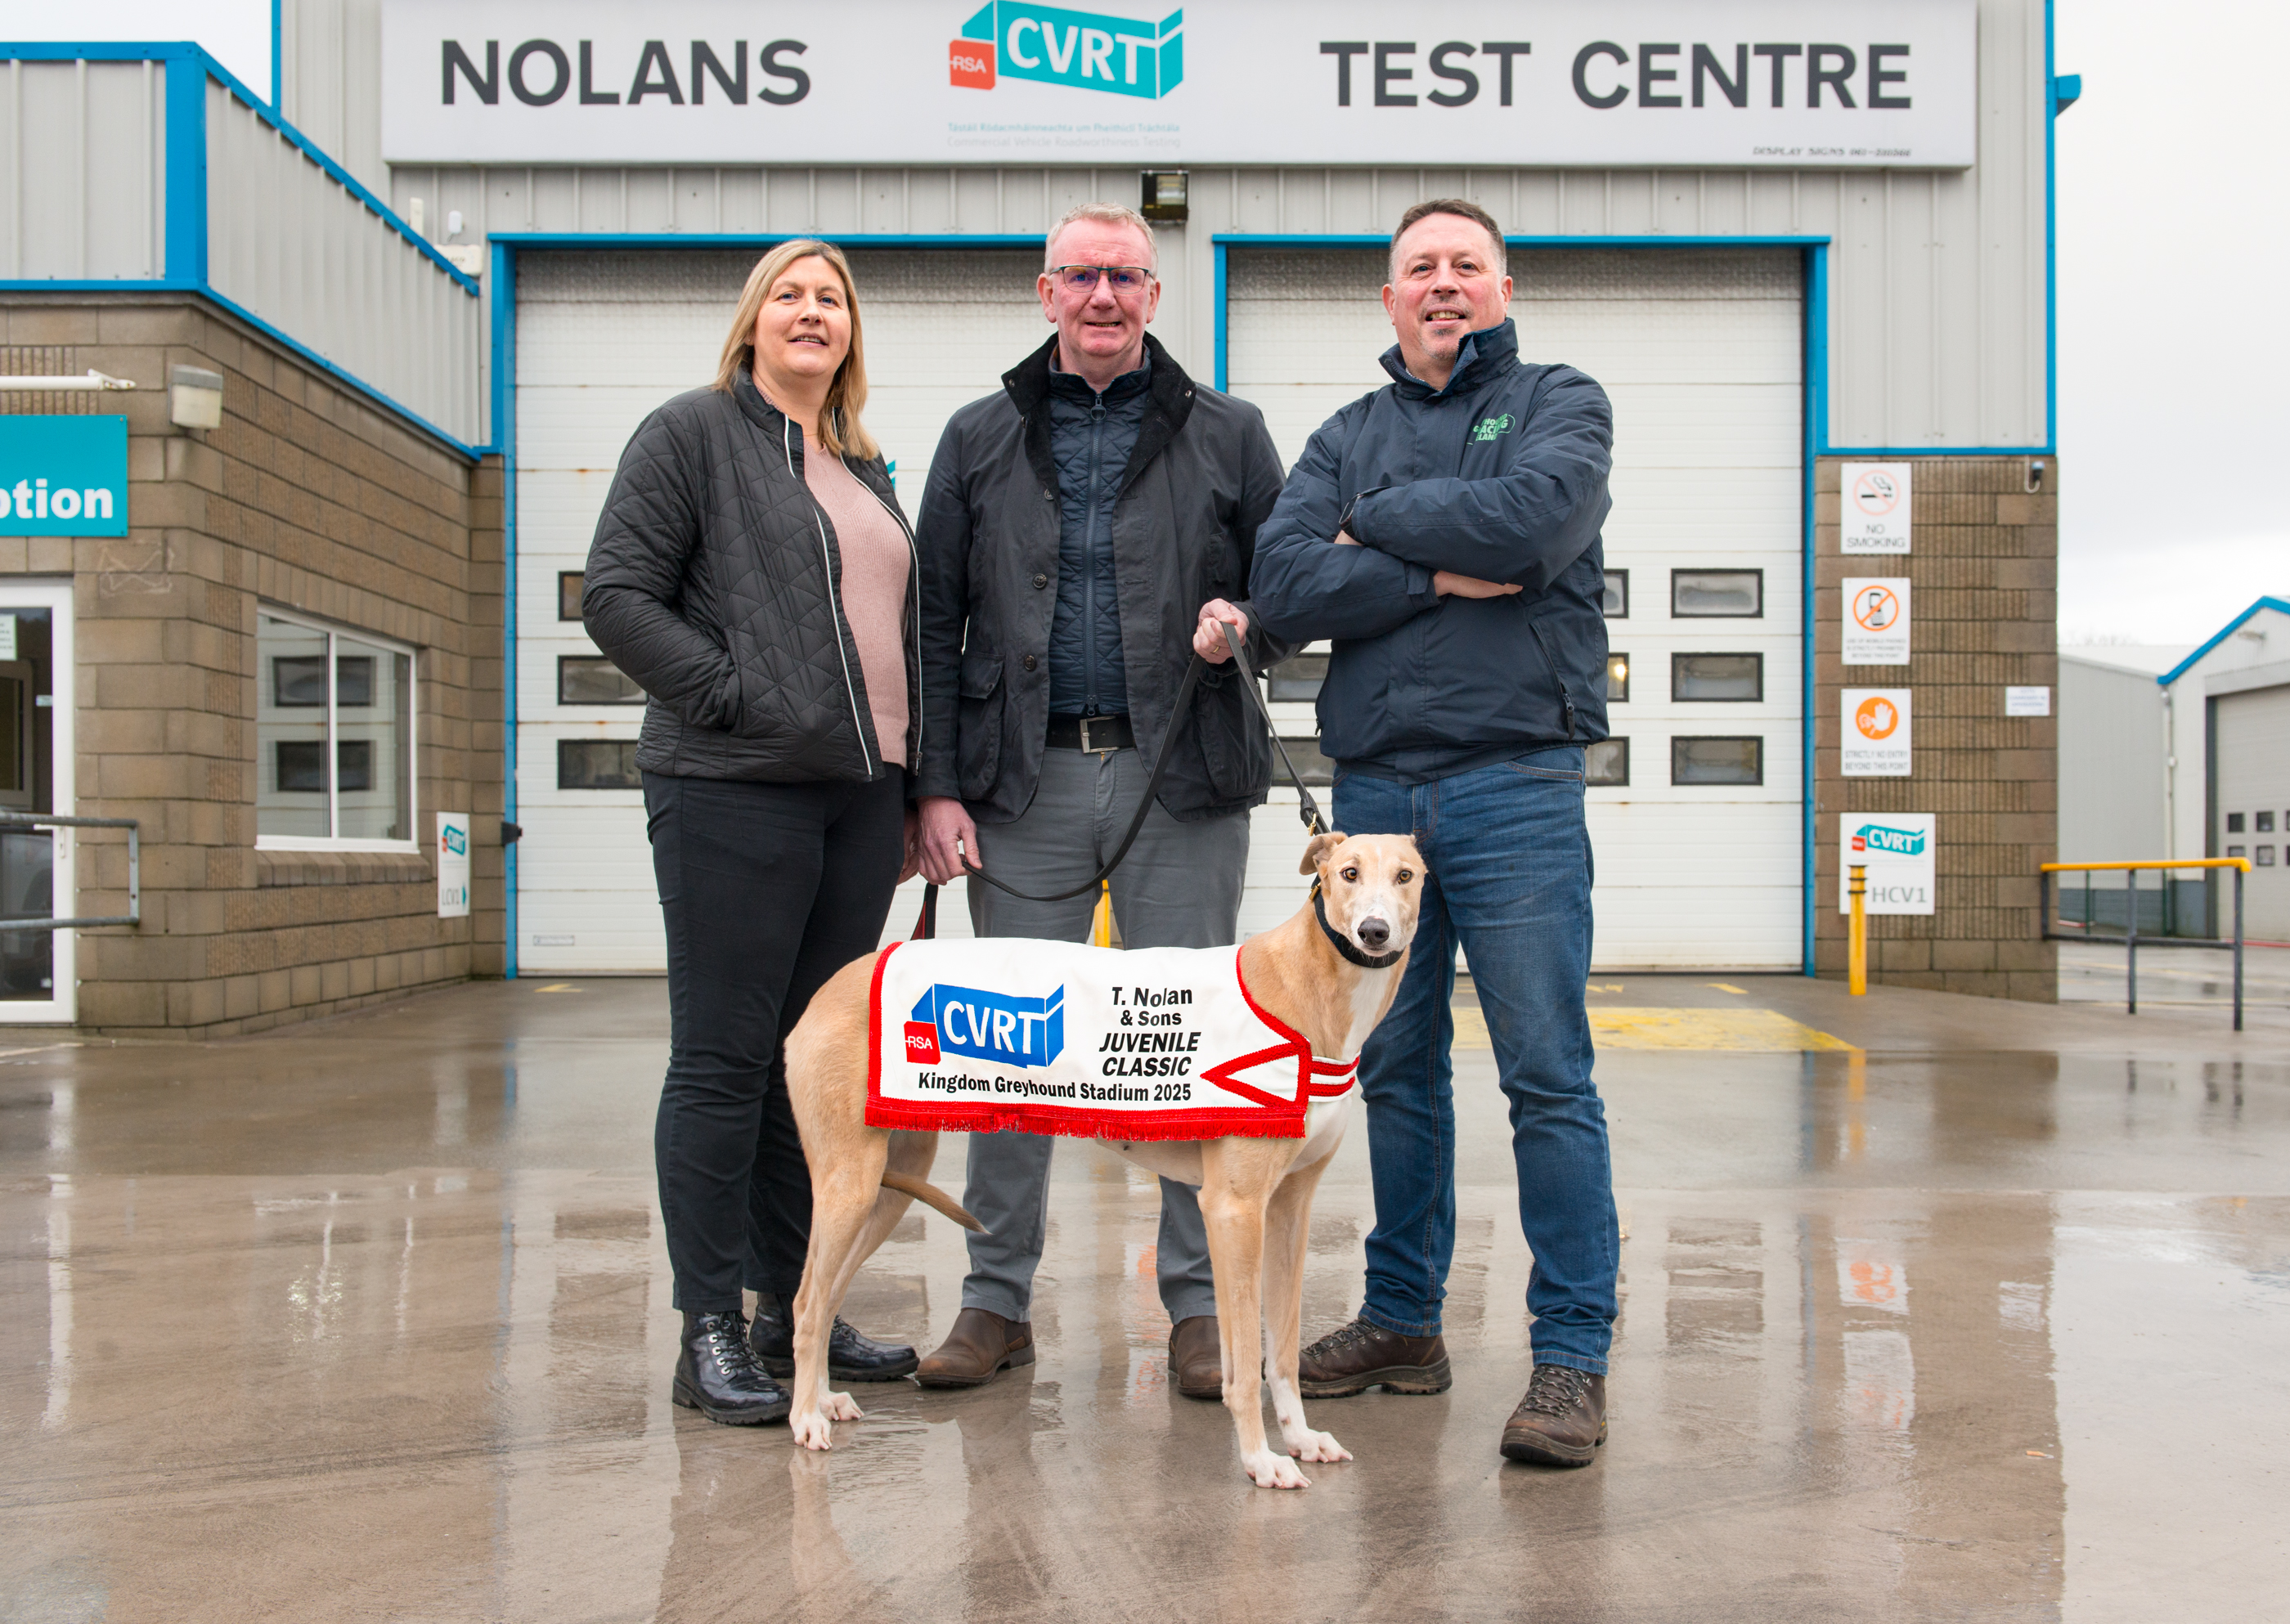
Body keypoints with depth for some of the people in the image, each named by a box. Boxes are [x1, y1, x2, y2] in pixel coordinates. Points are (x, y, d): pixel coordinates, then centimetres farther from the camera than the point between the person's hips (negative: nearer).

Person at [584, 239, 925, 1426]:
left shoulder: (863, 469, 21)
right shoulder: (691, 434, 1)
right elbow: (615, 594, -8)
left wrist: (909, 791, 14)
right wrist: (736, 697, -15)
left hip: (858, 797, 7)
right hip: (734, 794, -7)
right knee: (723, 1060, -3)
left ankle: (794, 1310, 21)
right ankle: (710, 1333, 5)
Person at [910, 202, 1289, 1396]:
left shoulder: (1226, 435, 9)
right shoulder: (981, 439, 11)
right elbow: (935, 624, 8)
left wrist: (1244, 623, -11)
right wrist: (938, 785, -1)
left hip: (1182, 776, -1)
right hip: (1025, 780, 1)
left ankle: (1198, 1304, 14)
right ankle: (997, 1299, 17)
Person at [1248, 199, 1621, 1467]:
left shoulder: (1560, 403, 8)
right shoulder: (1347, 436, 17)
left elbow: (1537, 517, -15)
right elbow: (1283, 584, -1)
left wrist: (1378, 521, -3)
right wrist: (1443, 574, -10)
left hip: (1514, 782, -4)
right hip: (1373, 790, 4)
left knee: (1547, 1075, -4)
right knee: (1395, 1068, 11)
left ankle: (1572, 1351, 3)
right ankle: (1402, 1318, 24)